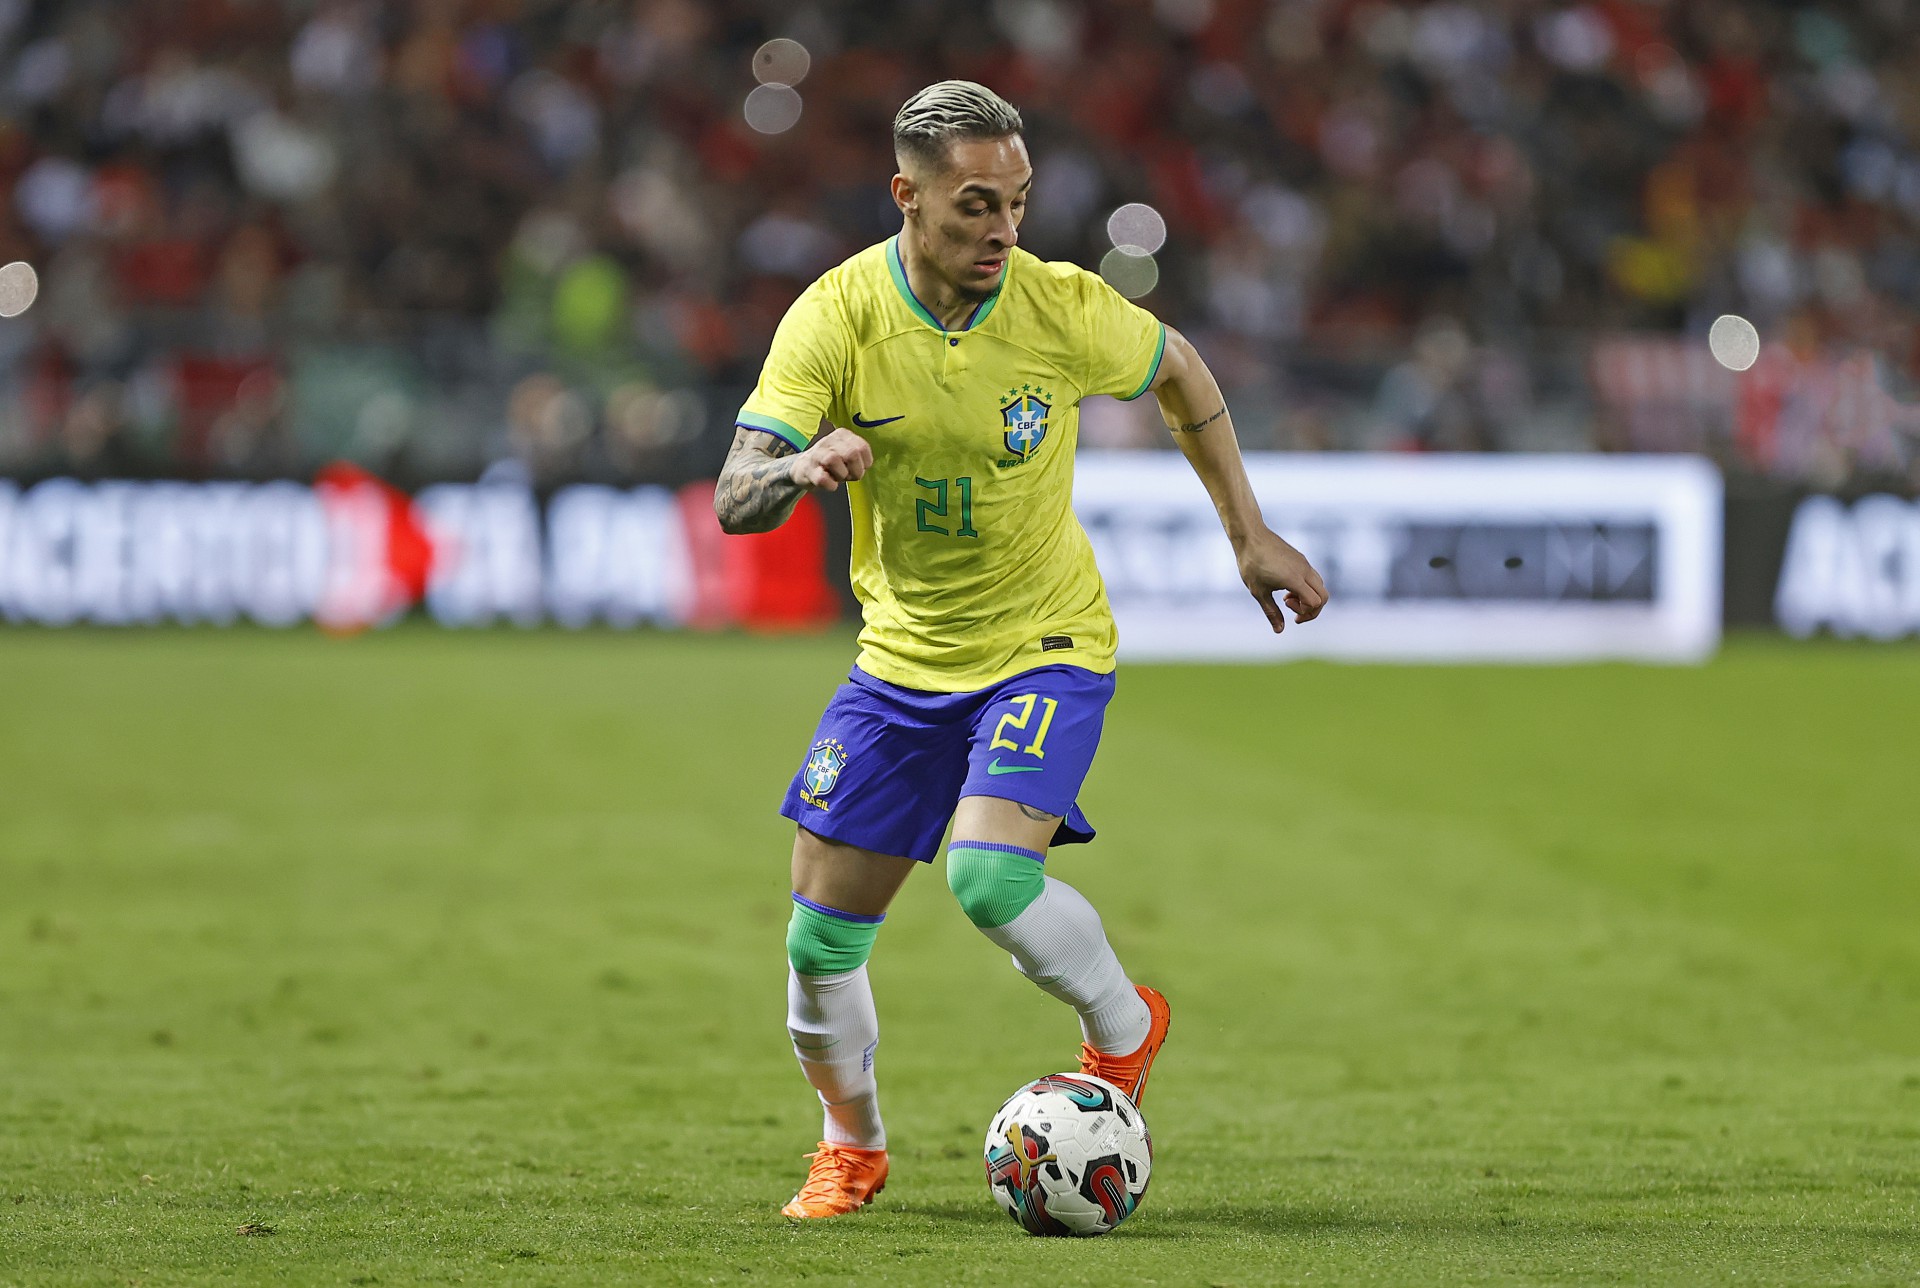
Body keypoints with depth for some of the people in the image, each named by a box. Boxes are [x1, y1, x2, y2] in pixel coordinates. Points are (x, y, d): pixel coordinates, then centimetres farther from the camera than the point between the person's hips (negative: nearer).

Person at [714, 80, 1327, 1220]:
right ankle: (854, 1147, 29)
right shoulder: (836, 317, -16)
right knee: (823, 934, 2)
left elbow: (1178, 372, 7)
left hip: (1047, 648, -2)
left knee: (991, 875, -26)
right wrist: (802, 467, -45)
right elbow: (734, 502, -22)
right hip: (901, 658, 3)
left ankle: (1124, 1029, 4)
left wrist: (1250, 534, 9)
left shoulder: (1065, 309, -16)